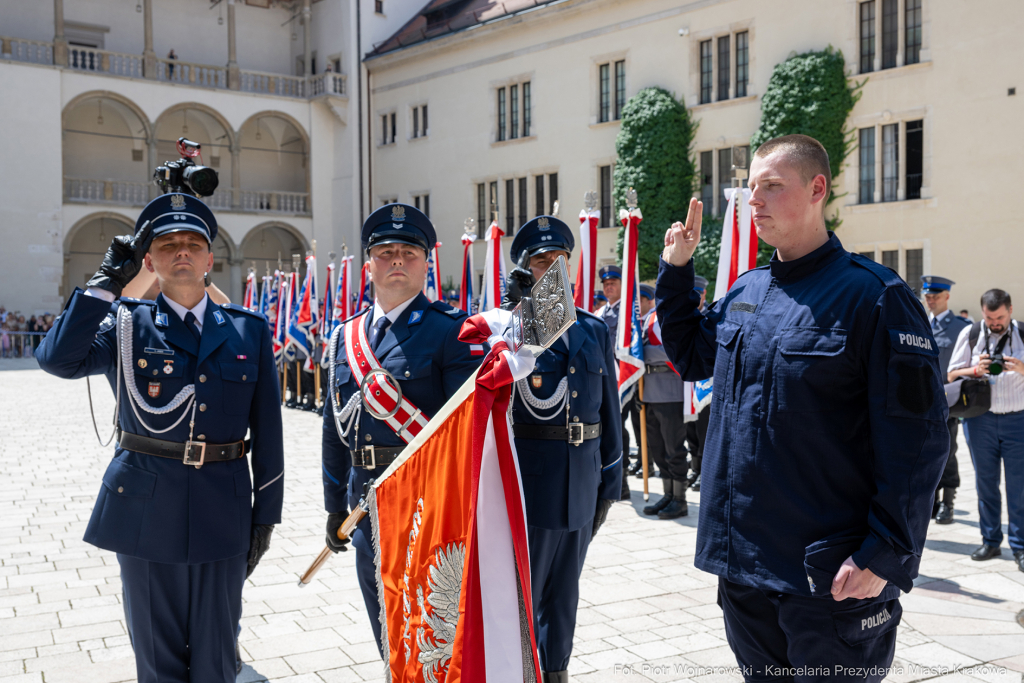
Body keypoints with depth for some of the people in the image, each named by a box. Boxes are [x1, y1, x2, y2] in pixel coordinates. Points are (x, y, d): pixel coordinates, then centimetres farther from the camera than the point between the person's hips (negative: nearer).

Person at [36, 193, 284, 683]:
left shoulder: (249, 331, 5)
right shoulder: (125, 325, 2)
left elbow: (267, 428, 5)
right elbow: (58, 359, -18)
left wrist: (266, 513, 4)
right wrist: (107, 281, -15)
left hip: (222, 509, 1)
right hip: (146, 510, 0)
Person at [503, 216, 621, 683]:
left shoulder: (593, 329, 9)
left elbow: (608, 410, 12)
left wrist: (610, 480, 11)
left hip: (581, 485, 5)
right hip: (526, 481, -5)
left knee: (564, 594, 19)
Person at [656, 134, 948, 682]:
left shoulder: (872, 296, -13)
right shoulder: (744, 292, 8)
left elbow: (917, 440, -15)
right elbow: (691, 356, 25)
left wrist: (886, 554, -18)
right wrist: (675, 271, 14)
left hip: (828, 573, -6)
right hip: (741, 559, 7)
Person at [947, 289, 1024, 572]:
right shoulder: (970, 334, 4)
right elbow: (952, 375, 6)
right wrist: (975, 371, -13)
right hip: (980, 419, 1)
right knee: (985, 483, 8)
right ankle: (990, 541, 20)